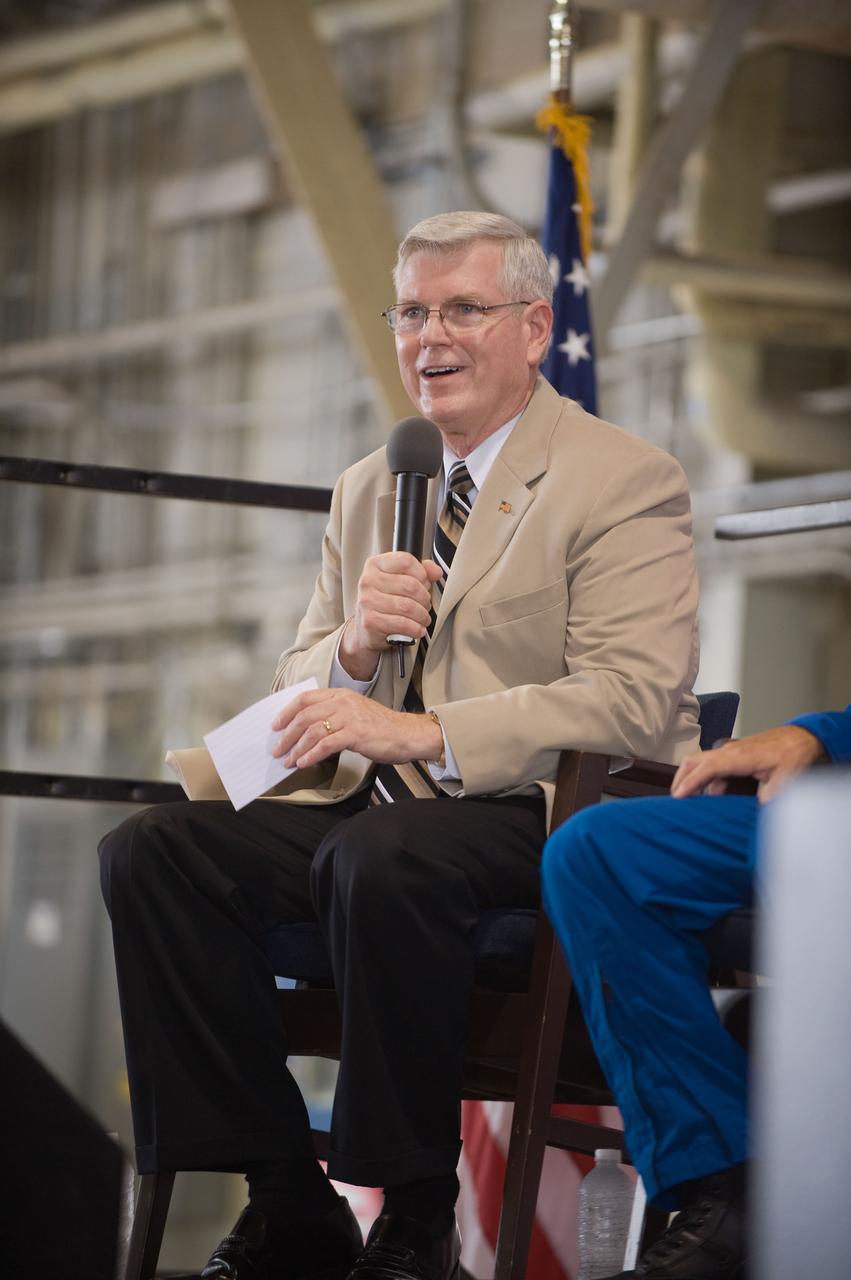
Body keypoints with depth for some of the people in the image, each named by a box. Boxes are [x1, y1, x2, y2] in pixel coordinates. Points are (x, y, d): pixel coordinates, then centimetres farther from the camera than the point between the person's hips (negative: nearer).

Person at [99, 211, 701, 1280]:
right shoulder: (367, 489, 21)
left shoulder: (626, 484, -1)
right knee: (148, 850, -17)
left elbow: (635, 702, -15)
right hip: (367, 807, 7)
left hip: (542, 820, -7)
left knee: (377, 858, -38)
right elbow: (297, 687, 21)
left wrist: (424, 733, -25)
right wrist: (355, 645, -5)